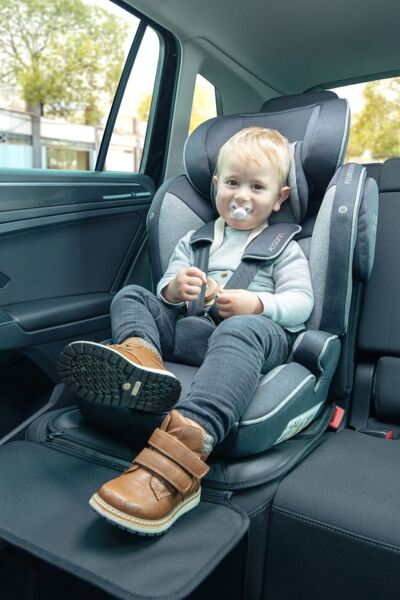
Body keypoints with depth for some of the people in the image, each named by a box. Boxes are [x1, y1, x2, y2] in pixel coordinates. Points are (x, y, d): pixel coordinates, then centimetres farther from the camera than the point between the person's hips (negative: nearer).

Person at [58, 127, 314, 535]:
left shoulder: (284, 248, 12)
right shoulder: (193, 240, 22)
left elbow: (301, 303, 2)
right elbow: (165, 292, 18)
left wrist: (257, 304, -16)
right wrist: (174, 289, -7)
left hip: (253, 328, -4)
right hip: (188, 328, 5)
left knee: (241, 330, -40)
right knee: (130, 295, -4)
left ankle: (186, 443, -61)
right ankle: (138, 351, -40)